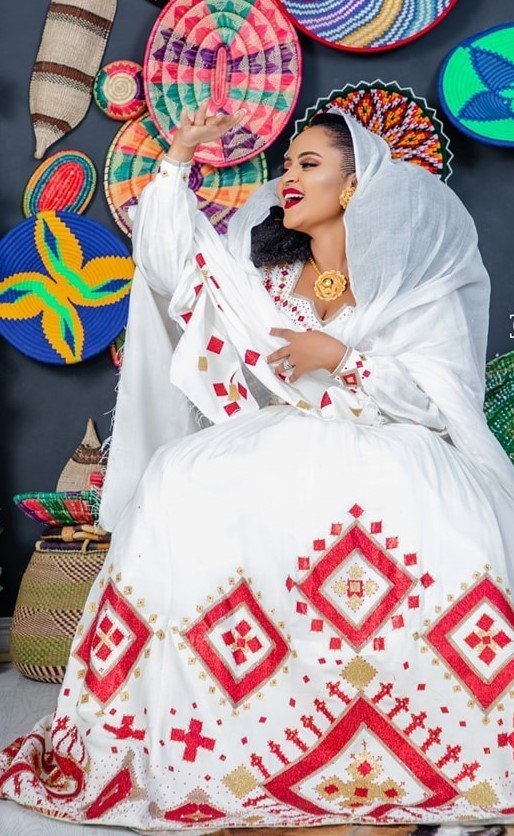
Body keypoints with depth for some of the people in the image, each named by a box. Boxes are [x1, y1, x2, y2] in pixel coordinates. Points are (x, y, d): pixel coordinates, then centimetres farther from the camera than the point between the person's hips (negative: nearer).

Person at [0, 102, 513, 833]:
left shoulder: (418, 282, 3)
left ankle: (422, 760, -17)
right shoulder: (262, 274, 16)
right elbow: (168, 257, 14)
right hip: (281, 448, 3)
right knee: (181, 484, -26)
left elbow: (442, 396, -4)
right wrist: (179, 159, 10)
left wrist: (341, 357, -13)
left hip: (389, 450, -3)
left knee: (439, 526, -35)